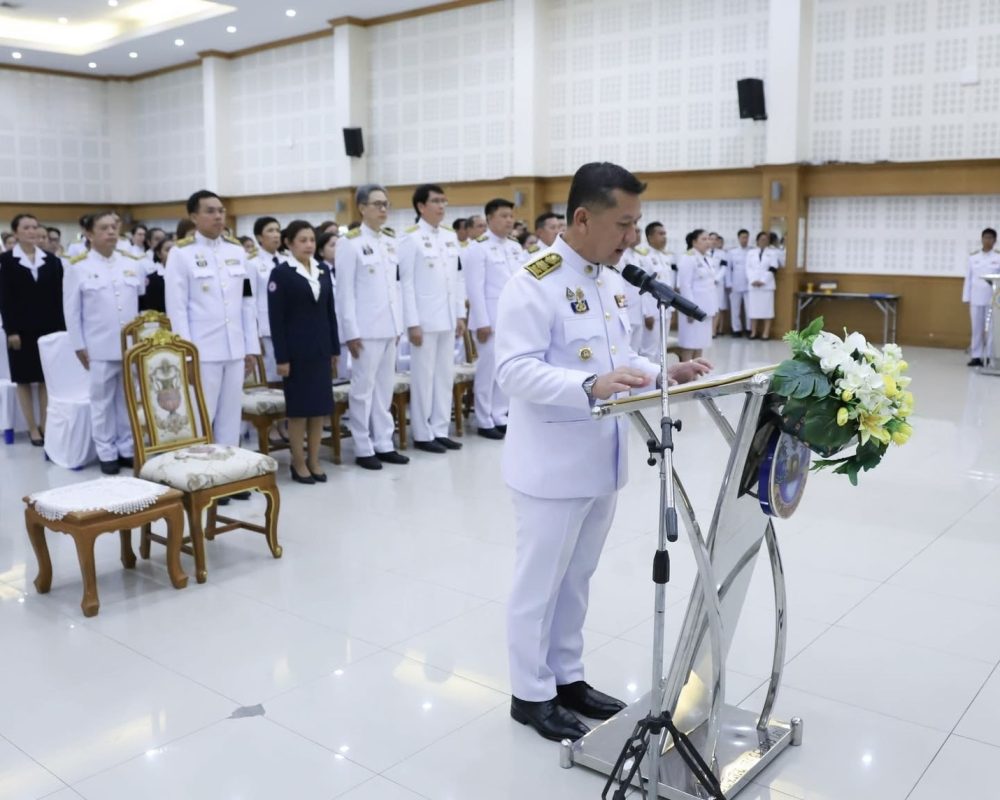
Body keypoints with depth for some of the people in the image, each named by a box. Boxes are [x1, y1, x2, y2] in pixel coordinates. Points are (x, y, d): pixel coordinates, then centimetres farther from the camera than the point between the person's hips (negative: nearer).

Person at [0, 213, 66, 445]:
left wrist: (61, 328, -1)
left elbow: (58, 296, 5)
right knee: (24, 379, 4)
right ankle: (33, 428, 10)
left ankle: (45, 424, 12)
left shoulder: (51, 260, 7)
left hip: (48, 327, 2)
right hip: (21, 329, -2)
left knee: (47, 378, 5)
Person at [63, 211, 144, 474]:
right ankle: (106, 453, 12)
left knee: (129, 400, 8)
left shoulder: (133, 263, 9)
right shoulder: (78, 267, 0)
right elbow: (72, 310, 1)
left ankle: (128, 449, 19)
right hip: (99, 347, -2)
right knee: (103, 402, 4)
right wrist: (79, 345, -2)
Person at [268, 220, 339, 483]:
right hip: (296, 349, -5)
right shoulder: (280, 273, -5)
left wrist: (335, 349, 9)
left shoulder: (323, 271, 10)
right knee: (298, 407, 2)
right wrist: (281, 357, -13)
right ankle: (298, 462, 13)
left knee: (320, 406, 7)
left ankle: (314, 460, 18)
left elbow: (330, 312, 13)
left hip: (321, 348, 5)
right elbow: (276, 319, -9)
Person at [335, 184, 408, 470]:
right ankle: (363, 449, 9)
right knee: (363, 389, 0)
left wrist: (399, 322, 10)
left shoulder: (391, 241, 11)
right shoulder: (350, 243, -6)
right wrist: (351, 331, -13)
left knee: (385, 388, 11)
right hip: (366, 328, -6)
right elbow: (345, 291, -9)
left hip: (389, 326, 6)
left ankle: (384, 444, 19)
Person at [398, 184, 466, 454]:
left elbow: (456, 279, 14)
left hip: (447, 318, 6)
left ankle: (440, 430, 19)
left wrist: (460, 314, 10)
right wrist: (412, 323, -14)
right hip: (424, 319, -6)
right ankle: (422, 434, 10)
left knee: (445, 376, 10)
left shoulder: (451, 236, 10)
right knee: (423, 377, 1)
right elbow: (406, 283, -10)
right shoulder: (411, 238, -7)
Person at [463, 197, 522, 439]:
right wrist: (482, 322, -16)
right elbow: (475, 288, -12)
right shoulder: (478, 247, -7)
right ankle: (484, 422, 8)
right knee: (488, 370, -1)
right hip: (491, 318, -6)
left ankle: (500, 417, 19)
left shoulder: (515, 247, 14)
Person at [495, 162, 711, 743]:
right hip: (554, 464, -8)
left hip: (601, 458, 8)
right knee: (540, 582, 7)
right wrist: (590, 386, -36)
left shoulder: (610, 280, 10)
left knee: (577, 578, 20)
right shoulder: (534, 283, -17)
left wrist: (663, 374, 0)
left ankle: (567, 677, 35)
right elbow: (516, 370, -24)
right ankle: (531, 694, 24)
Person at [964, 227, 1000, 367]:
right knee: (977, 328, 4)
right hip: (976, 298, 2)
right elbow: (968, 278, 7)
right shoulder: (973, 257, 8)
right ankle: (976, 356, 9)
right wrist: (967, 299, 3)